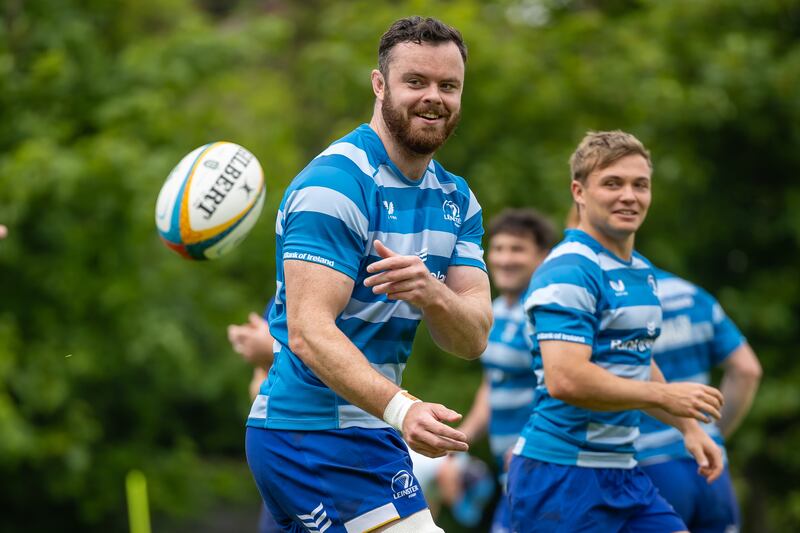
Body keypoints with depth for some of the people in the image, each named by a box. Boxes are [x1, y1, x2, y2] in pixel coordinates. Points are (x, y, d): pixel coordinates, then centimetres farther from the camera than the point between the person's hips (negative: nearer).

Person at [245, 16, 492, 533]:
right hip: (319, 436, -9)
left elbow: (474, 339, -1)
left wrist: (430, 293, -24)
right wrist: (400, 408, -41)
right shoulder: (336, 182, -16)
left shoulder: (457, 199, 10)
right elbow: (308, 330, -26)